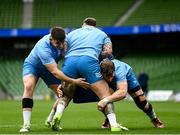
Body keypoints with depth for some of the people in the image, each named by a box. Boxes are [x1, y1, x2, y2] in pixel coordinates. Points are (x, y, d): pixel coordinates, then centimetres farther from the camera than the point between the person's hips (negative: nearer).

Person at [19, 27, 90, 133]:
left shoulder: (62, 41, -23)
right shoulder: (44, 48, -42)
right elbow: (54, 72, -43)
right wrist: (74, 81, -48)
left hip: (48, 68, 6)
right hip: (32, 65, -6)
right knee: (28, 86, -34)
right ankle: (26, 124, -33)